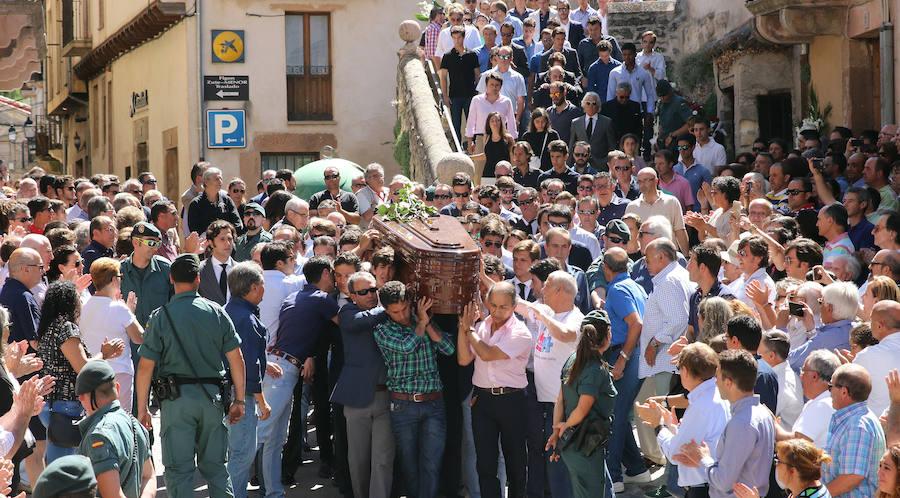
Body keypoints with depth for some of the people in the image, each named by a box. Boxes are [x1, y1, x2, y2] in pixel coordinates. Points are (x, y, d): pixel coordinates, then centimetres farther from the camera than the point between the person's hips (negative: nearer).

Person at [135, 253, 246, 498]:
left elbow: (145, 367, -6)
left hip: (177, 398, -3)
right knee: (214, 466, 14)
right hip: (212, 396, 3)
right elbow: (236, 359, 4)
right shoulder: (217, 312, 3)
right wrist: (239, 400, 12)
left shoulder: (161, 317, -4)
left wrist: (142, 408, 2)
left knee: (179, 471, 2)